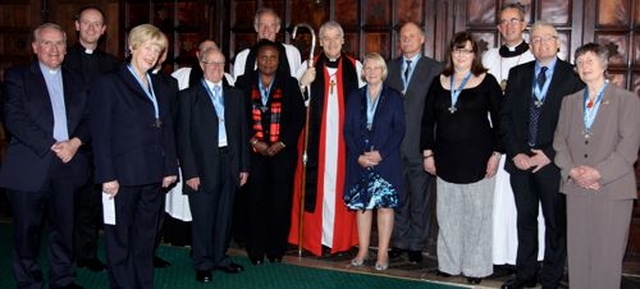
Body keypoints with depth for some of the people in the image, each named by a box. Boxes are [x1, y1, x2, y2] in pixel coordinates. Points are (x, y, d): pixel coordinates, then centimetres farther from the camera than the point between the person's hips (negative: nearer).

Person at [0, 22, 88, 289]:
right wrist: (51, 146, -15)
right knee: (27, 229, 5)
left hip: (67, 165, 3)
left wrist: (75, 142, -10)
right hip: (29, 166, -3)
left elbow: (87, 118, 10)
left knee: (64, 227, 9)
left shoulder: (75, 80, 16)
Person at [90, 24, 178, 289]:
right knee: (120, 241, 3)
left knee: (146, 238, 13)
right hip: (123, 175, -6)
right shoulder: (108, 83, -3)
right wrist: (107, 176, -14)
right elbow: (101, 134, -8)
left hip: (153, 177, 6)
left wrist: (170, 168, 7)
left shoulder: (158, 86, 16)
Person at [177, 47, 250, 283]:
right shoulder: (189, 96, -1)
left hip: (230, 164, 4)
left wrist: (244, 166, 7)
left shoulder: (235, 95, 12)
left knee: (225, 216, 11)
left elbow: (243, 132, 12)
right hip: (202, 166, -4)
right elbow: (184, 137, -5)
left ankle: (221, 257, 27)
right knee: (203, 218, 5)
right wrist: (190, 171, -11)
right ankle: (203, 264, 19)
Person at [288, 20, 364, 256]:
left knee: (341, 186, 4)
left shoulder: (356, 67, 6)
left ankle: (341, 239, 13)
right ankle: (314, 238, 10)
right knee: (315, 186, 0)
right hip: (316, 139, 0)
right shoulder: (308, 67, 5)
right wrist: (303, 84, -15)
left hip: (345, 139, 1)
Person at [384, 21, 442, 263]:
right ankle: (399, 241, 22)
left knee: (420, 197, 4)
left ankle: (417, 245, 15)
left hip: (419, 144, -3)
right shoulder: (389, 68, 13)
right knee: (398, 196, 11)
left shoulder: (435, 69, 1)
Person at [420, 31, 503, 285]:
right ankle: (449, 263, 22)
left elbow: (499, 120, -1)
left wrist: (496, 154, -7)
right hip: (446, 159, 3)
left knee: (477, 212, 3)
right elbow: (428, 119, 10)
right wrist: (428, 153, 5)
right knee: (447, 212, 9)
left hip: (477, 158, -3)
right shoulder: (439, 82, 8)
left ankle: (475, 266, 16)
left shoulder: (487, 82, -1)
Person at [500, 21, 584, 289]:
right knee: (525, 220, 14)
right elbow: (505, 116, 6)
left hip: (552, 162, -3)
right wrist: (515, 153, -4)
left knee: (556, 224, 7)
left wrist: (549, 155, -12)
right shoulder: (517, 74, 8)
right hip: (520, 160, 4)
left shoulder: (573, 76, -3)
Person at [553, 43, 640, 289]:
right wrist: (572, 170, -7)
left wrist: (598, 173, -16)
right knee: (577, 254, 8)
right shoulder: (569, 101, 16)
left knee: (608, 255, -1)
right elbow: (560, 140, 10)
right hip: (576, 187, 4)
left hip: (612, 189, -4)